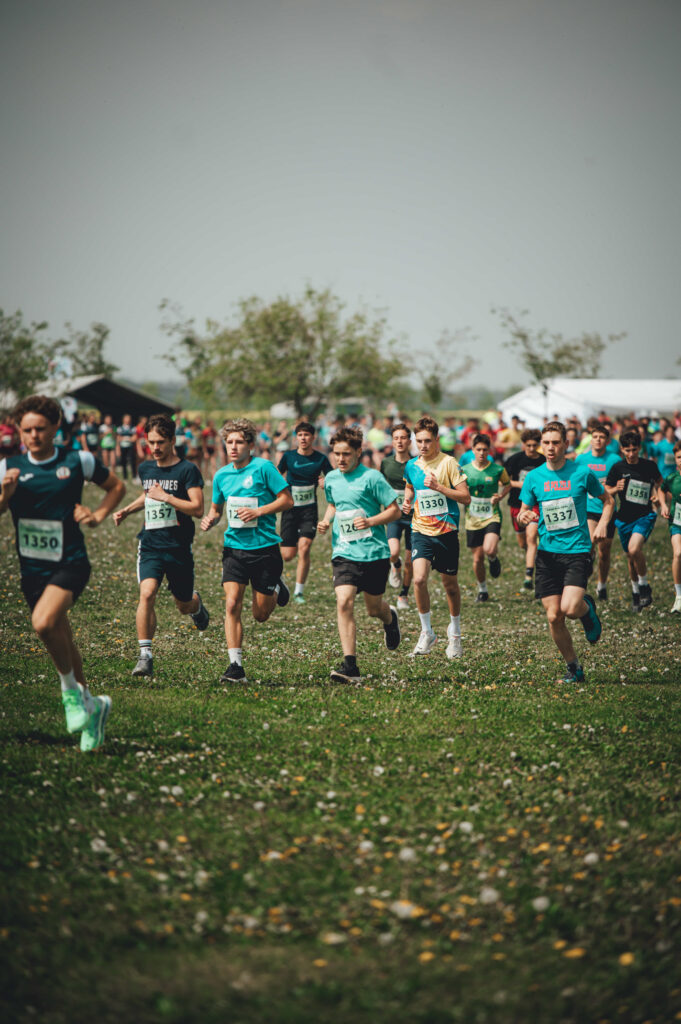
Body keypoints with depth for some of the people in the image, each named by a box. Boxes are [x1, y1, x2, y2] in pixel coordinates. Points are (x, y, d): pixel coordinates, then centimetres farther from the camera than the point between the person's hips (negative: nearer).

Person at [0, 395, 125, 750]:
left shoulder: (78, 461, -2)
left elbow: (116, 486, 13)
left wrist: (98, 514, -2)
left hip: (70, 563, -4)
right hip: (32, 568, 4)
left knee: (44, 623, -28)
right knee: (60, 640, 11)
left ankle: (71, 689, -6)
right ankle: (90, 706, 30)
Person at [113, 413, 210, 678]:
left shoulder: (187, 470, -8)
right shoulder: (146, 468, 9)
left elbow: (197, 508, -16)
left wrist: (166, 497, -20)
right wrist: (126, 511, 17)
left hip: (179, 547, -3)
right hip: (150, 544, 3)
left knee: (184, 606, 13)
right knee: (147, 594, -21)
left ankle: (196, 604, 52)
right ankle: (145, 656, -18)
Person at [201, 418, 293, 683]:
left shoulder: (263, 468, -8)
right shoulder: (221, 475, 6)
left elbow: (287, 500, -6)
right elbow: (216, 507, 19)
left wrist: (259, 512, -18)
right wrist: (210, 519, -3)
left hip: (265, 547, -3)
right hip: (234, 548, 3)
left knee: (260, 615, 6)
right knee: (232, 604, -13)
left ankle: (276, 589, 40)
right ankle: (236, 666, -10)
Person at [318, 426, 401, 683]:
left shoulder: (371, 477, -9)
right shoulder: (331, 479, 6)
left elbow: (394, 510, -6)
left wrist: (371, 521, -22)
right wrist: (326, 520, 6)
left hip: (375, 553, -3)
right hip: (344, 553, 3)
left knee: (374, 609, 10)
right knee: (344, 602, -18)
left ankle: (390, 617, 50)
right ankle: (350, 666, -19)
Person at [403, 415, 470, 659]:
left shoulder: (448, 463, -8)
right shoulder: (411, 466, 5)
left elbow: (466, 497, -11)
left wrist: (438, 486, -22)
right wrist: (407, 502, 4)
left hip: (446, 531, -2)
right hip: (421, 530, 2)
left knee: (450, 584, 9)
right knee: (419, 579, -18)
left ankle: (455, 632, 31)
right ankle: (427, 633, -3)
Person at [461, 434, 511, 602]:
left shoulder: (497, 470, -4)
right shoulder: (465, 470, 0)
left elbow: (507, 484, 14)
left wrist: (500, 496, -5)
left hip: (492, 517, -2)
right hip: (473, 519, 2)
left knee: (489, 550, -26)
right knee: (478, 558, 6)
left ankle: (494, 559, 12)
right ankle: (482, 590, 27)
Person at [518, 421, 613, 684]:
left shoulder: (582, 473, -3)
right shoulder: (533, 477, 3)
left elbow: (607, 500, 12)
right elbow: (523, 512, 11)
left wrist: (602, 524, -6)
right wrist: (524, 517, -13)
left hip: (577, 551, -3)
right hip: (547, 552, 3)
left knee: (570, 608, -21)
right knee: (553, 617, -2)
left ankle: (587, 608, 17)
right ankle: (574, 669, 16)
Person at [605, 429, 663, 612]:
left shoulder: (649, 465, -2)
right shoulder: (617, 468, -4)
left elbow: (659, 480, 20)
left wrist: (656, 491, 3)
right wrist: (616, 489, -17)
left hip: (645, 516, -2)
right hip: (624, 518, 2)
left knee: (634, 549, -25)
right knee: (630, 557, 12)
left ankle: (644, 586, -6)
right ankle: (635, 592, 33)